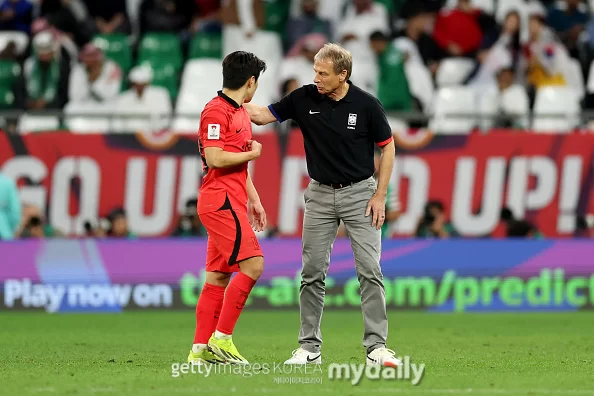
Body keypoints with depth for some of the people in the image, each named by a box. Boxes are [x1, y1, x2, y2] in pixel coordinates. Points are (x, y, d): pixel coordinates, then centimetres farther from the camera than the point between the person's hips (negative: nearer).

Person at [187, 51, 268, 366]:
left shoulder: (240, 113, 20)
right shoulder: (216, 111, -12)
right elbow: (216, 158, -20)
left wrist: (253, 200, 24)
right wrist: (252, 153, -7)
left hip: (230, 204, 10)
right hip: (220, 201, -10)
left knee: (218, 277, 7)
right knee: (252, 264, -15)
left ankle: (200, 349, 7)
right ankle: (221, 338, -12)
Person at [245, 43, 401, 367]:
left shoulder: (367, 105, -11)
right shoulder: (304, 98, -5)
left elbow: (387, 147, -2)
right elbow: (263, 115, 4)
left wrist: (380, 196, -6)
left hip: (359, 194, -3)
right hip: (320, 194, 3)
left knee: (370, 271, -8)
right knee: (312, 273, 2)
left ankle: (376, 347, -5)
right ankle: (309, 347, 9)